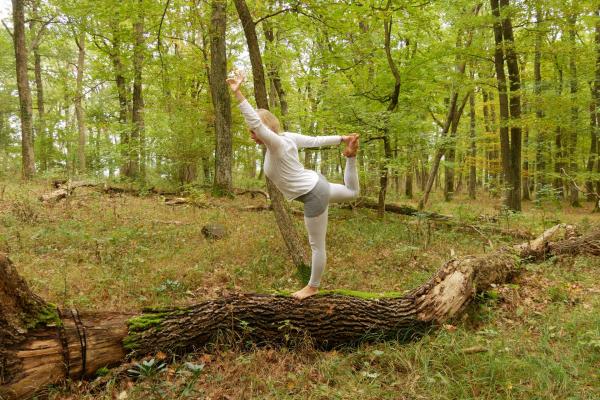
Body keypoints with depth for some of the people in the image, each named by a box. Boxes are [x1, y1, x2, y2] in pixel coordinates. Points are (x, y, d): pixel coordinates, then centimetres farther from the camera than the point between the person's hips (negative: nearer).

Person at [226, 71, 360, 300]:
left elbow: (256, 121, -40)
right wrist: (342, 139, 16)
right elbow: (316, 141, 7)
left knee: (317, 245, 8)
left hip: (314, 196, -9)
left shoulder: (277, 144, -25)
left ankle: (313, 287, 22)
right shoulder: (288, 136, -2)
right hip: (317, 184, 9)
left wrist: (237, 93, -46)